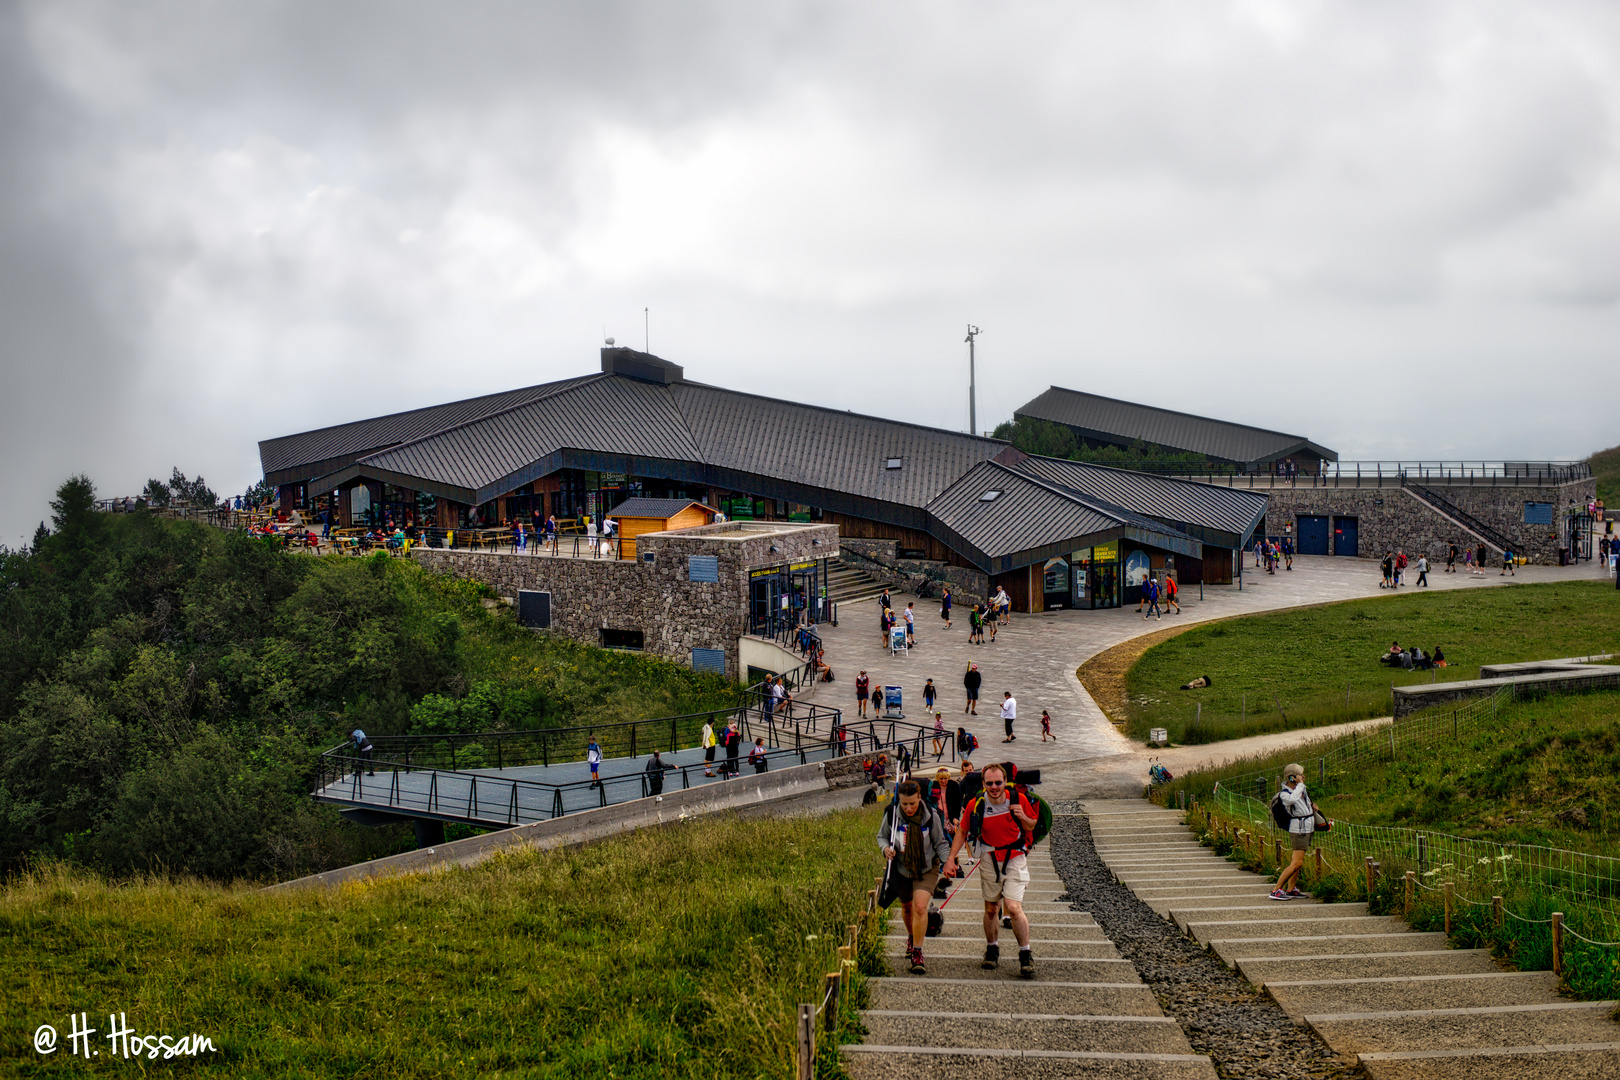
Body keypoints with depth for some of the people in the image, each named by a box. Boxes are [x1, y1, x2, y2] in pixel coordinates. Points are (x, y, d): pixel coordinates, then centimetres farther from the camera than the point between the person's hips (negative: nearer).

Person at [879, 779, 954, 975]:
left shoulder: (930, 816, -15)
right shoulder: (892, 814, -13)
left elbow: (940, 843, -1)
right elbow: (882, 836, 4)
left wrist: (947, 860, -15)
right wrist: (885, 848, -17)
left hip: (926, 868, -2)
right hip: (901, 868, 3)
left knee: (920, 907, -19)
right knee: (906, 908, 18)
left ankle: (917, 953, -9)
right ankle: (911, 937, 51)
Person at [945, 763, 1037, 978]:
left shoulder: (1018, 800, -12)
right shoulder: (976, 805, -11)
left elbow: (1032, 827, 3)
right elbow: (962, 832, 4)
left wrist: (1023, 818, -19)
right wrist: (951, 857, -4)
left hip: (1015, 859, -2)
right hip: (989, 860, 2)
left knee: (1013, 908, -15)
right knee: (991, 909, 12)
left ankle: (1025, 955, -3)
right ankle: (992, 950, 33)